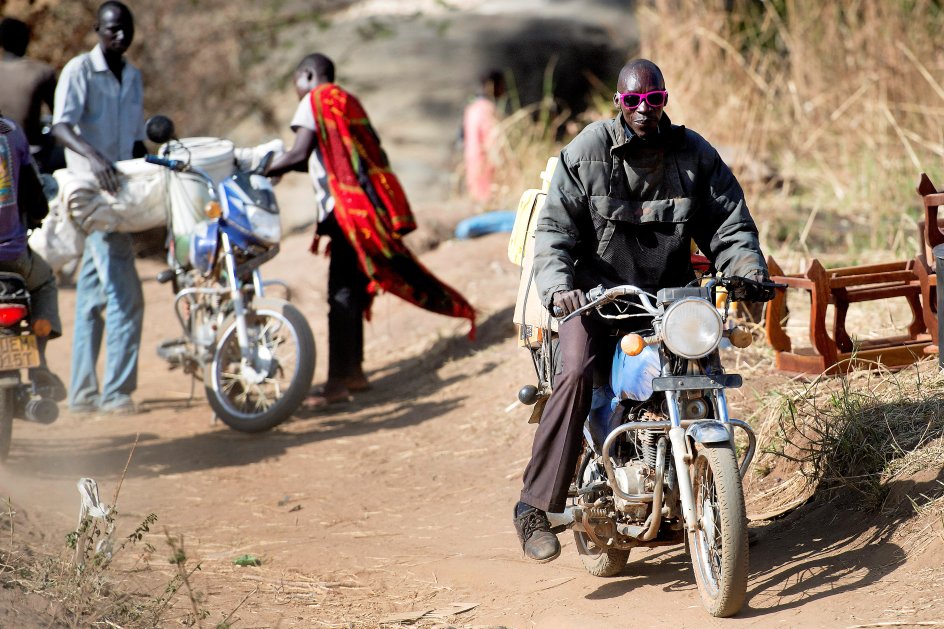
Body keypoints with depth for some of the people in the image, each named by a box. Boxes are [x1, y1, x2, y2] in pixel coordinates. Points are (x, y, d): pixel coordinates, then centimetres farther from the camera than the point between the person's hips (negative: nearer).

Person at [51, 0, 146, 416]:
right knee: (125, 296, -13)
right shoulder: (79, 71, -7)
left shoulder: (133, 77, 17)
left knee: (93, 296, 9)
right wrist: (93, 157, -38)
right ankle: (116, 392, -10)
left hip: (121, 193, 7)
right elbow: (61, 126, -21)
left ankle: (82, 393, 11)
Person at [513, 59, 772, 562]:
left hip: (669, 292, 3)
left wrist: (748, 268, -13)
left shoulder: (695, 154, 5)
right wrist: (558, 285, -25)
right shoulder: (587, 152, -3)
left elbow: (729, 223, 8)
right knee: (576, 374, -27)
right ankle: (536, 506, -25)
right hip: (598, 293, -3)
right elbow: (555, 229, -6)